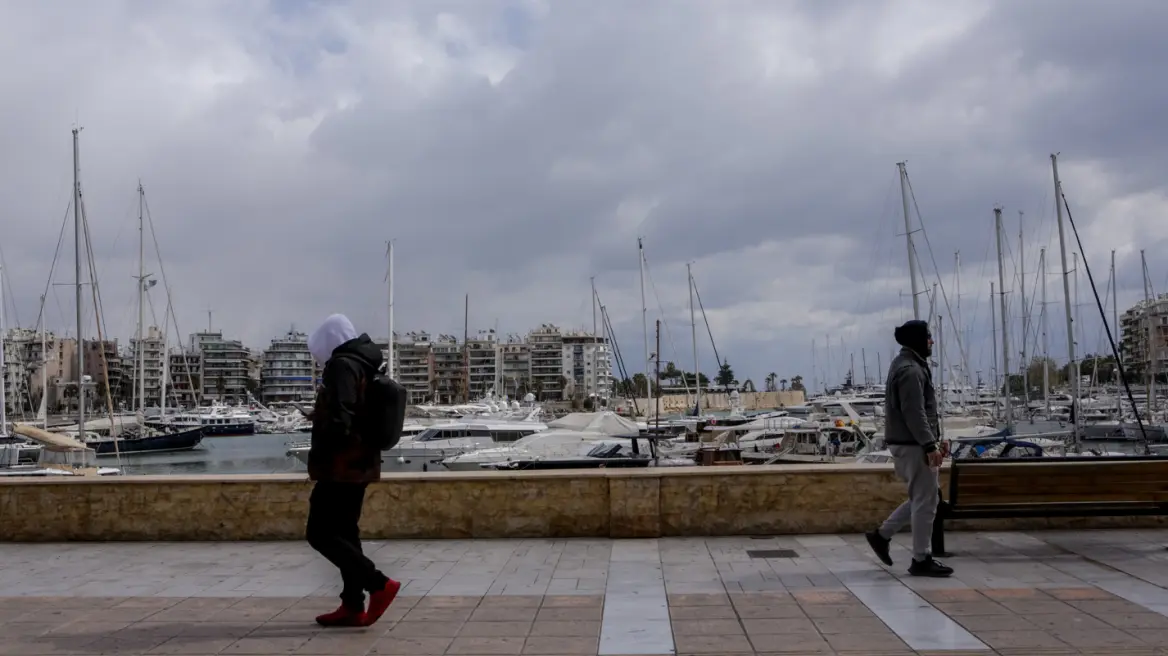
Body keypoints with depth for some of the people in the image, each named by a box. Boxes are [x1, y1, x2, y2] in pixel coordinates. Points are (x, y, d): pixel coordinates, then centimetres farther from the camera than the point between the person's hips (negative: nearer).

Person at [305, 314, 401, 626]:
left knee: (320, 534, -4)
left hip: (341, 466, -10)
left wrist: (318, 459, -17)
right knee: (344, 532, 13)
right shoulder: (365, 365, 16)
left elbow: (339, 420, -24)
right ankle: (353, 606, 16)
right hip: (359, 463, 10)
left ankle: (379, 584, -7)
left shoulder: (342, 365, -14)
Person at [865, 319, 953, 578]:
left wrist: (931, 441, 22)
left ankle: (882, 534, 19)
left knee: (922, 497, 17)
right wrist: (930, 445, -24)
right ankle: (921, 560, 5)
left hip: (910, 443, 11)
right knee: (926, 500, -3)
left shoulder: (908, 365, 17)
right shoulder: (911, 370, -17)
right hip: (913, 444, -11)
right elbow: (914, 413, -24)